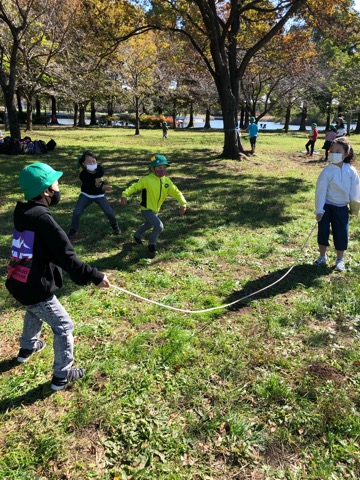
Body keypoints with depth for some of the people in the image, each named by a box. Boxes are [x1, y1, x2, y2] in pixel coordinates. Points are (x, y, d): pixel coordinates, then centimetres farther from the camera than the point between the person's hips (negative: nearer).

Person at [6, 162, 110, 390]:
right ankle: (62, 376, 19)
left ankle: (27, 347, 61)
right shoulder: (43, 218, -25)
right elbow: (67, 258, -27)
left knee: (34, 312, 38)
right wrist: (95, 276, -25)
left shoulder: (23, 211, 1)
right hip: (35, 288, -9)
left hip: (19, 283, 9)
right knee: (64, 327, 8)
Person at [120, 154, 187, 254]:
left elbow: (176, 192, -8)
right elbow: (135, 186, -21)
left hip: (156, 210, 8)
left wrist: (183, 203, -21)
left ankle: (137, 235, 61)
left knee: (148, 225, 31)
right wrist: (125, 194, -37)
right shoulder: (147, 179, -21)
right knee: (159, 226, -21)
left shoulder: (167, 181, -5)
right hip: (146, 210, -8)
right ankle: (152, 243, 7)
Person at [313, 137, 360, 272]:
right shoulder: (327, 171, -14)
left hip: (342, 207, 2)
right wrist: (319, 210, -16)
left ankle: (340, 259, 20)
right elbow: (321, 191, -13)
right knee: (323, 231, 3)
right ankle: (322, 256, 22)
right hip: (327, 206, -2)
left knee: (341, 233, 5)